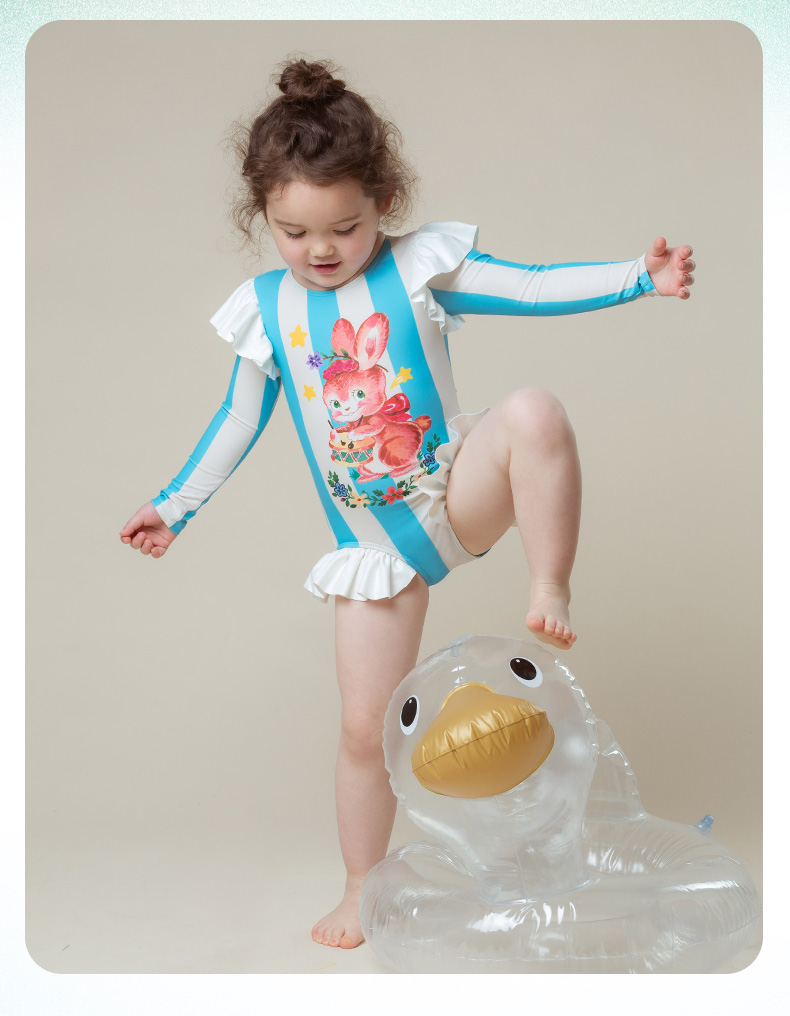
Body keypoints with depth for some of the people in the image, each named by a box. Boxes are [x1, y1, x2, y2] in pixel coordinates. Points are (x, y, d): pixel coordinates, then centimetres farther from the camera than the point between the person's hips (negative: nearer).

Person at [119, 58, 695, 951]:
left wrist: (641, 275, -22)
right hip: (375, 541, 2)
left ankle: (550, 591, -21)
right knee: (364, 726, 2)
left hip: (457, 498, -2)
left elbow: (534, 288, -10)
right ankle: (361, 893, 23)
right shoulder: (265, 310, 3)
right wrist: (173, 507, 14)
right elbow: (238, 422, 12)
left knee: (534, 413, -35)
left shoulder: (419, 267, -4)